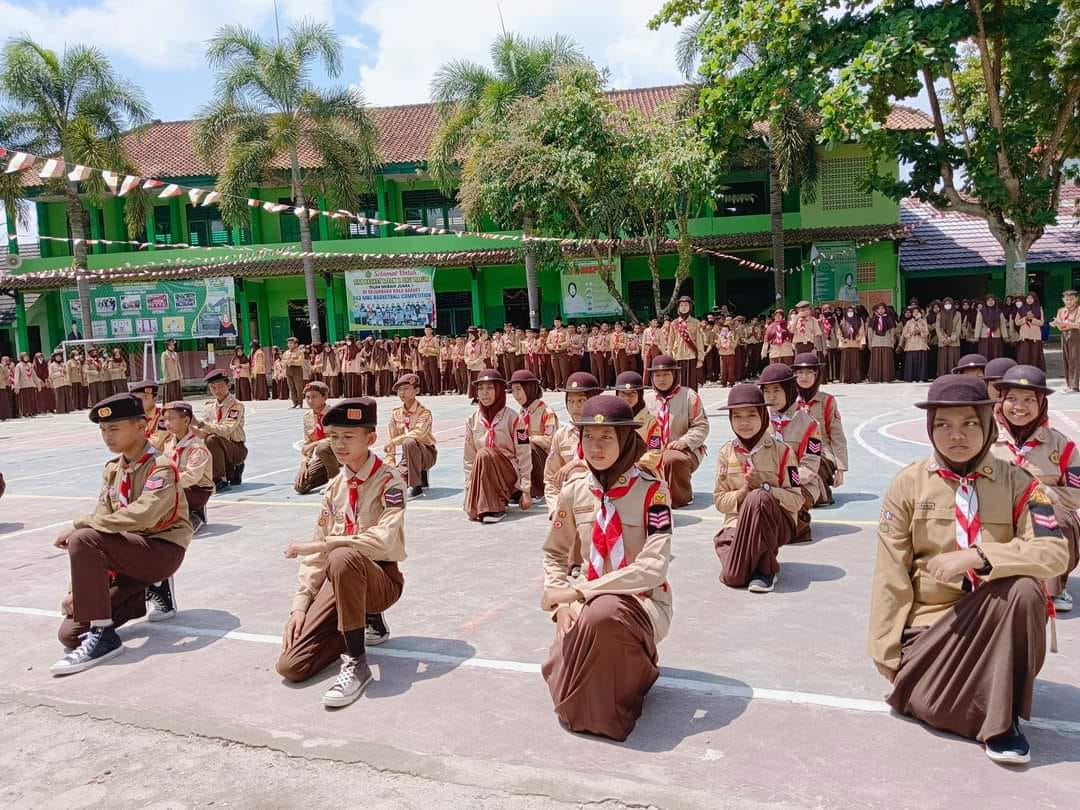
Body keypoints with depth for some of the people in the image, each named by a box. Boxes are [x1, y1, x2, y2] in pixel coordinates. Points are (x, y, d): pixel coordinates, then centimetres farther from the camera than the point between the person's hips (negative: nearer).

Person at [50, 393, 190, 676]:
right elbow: (103, 522, 3)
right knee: (71, 633, -3)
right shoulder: (112, 469, 8)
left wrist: (78, 525, -24)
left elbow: (140, 516, -31)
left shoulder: (161, 468, -14)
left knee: (82, 540, -29)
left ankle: (102, 637, -22)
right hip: (129, 552, 8)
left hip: (162, 549, -7)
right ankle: (152, 590, 14)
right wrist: (80, 585, -4)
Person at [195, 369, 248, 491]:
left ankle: (220, 480, -23)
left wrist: (201, 424, -35)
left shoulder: (236, 406, -13)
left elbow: (225, 430, -27)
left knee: (212, 439, -31)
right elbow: (202, 434, 0)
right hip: (219, 448, 7)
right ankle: (231, 470, 14)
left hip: (237, 448, -7)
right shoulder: (209, 406, 7)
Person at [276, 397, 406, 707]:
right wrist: (300, 604, -5)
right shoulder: (334, 487, 9)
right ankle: (368, 621, 15)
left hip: (381, 578, -6)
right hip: (341, 578, 6)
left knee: (342, 559, -40)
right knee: (291, 665, -9)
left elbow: (384, 540, -27)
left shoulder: (389, 480, -10)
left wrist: (322, 545, -24)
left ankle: (356, 663, -24)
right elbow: (315, 552, 6)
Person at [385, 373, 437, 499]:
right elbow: (391, 440, 2)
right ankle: (421, 474, 14)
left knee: (408, 442, -37)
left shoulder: (424, 412, -13)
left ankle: (417, 487, -26)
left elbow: (418, 433, -31)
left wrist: (394, 441, -32)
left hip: (427, 453, -5)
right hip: (408, 456, 5)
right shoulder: (396, 414, 3)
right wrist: (390, 465, -7)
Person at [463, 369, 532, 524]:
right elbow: (469, 457, 7)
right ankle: (503, 496, 10)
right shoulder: (472, 421, 4)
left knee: (484, 454, -32)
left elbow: (524, 456, -8)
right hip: (483, 477, 4)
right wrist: (469, 487, -1)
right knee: (472, 511, -22)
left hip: (511, 474, -4)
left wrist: (526, 490, -11)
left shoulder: (512, 418, -8)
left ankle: (495, 508, -22)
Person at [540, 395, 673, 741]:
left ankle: (631, 669, -4)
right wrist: (561, 601, -11)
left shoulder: (652, 490, -16)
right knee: (561, 680, -16)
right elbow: (554, 555, 9)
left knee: (602, 615, -37)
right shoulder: (574, 490, -2)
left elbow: (652, 567, -25)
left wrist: (580, 590, -26)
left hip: (643, 601, -4)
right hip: (588, 600, 4)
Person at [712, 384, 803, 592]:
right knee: (733, 576, -29)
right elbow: (719, 501, 4)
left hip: (778, 524, -1)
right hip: (737, 523, 1)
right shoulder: (726, 453, 4)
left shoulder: (782, 452, -4)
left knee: (758, 498, -37)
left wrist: (764, 487, -20)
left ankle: (766, 568, -20)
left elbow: (796, 501, -6)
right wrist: (743, 492, -16)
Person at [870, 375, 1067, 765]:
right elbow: (890, 575, -6)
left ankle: (1003, 717, -18)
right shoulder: (908, 484, -6)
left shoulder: (1017, 483, -4)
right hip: (931, 619, 0)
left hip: (996, 615, 0)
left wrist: (978, 556, -32)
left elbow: (1055, 553, -18)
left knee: (1023, 588, -32)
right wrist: (888, 655, -6)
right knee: (926, 702, -23)